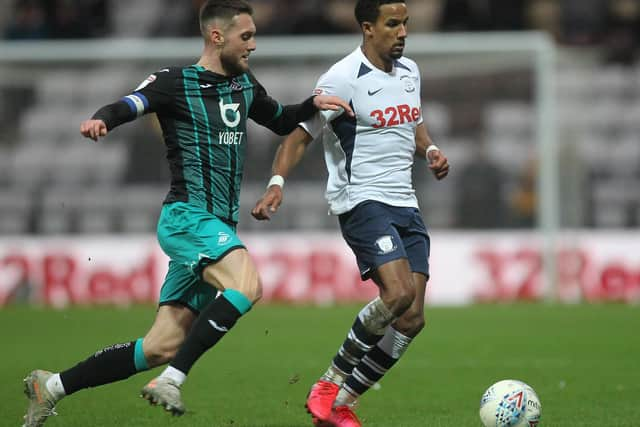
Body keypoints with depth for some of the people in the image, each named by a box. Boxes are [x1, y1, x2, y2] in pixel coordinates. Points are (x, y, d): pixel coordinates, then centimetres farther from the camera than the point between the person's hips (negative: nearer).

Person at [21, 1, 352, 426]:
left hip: (218, 229, 7)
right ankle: (171, 381, -28)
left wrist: (313, 104, 13)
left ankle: (52, 386, 14)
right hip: (188, 217, -7)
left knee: (161, 347, 3)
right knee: (247, 283, -33)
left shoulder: (245, 85, 17)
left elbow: (281, 121, 33)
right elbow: (124, 107, -16)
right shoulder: (176, 82, -4)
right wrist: (100, 120, -39)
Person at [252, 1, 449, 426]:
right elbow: (299, 136, -8)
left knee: (412, 318, -1)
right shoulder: (343, 79, -10)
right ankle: (329, 385, -9)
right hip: (362, 200, -8)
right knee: (398, 294, -27)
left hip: (406, 206, 8)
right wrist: (277, 184, -22)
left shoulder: (409, 71, 12)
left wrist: (430, 150, 8)